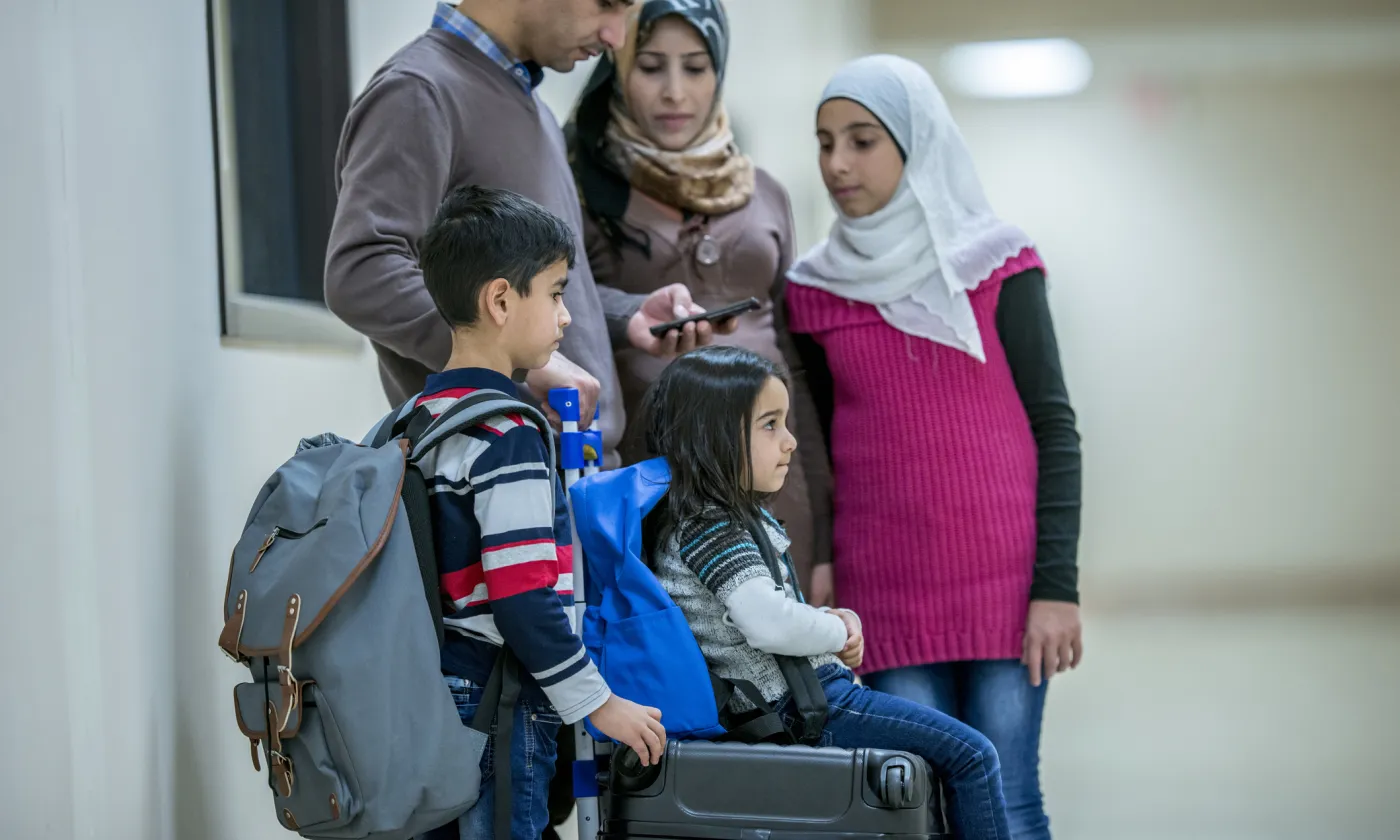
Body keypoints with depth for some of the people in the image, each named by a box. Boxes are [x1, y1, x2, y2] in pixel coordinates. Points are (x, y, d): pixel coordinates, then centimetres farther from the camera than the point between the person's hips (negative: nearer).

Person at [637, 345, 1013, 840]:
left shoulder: (739, 516, 13)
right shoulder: (708, 528, -18)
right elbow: (769, 622, -30)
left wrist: (835, 620, 4)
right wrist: (839, 632, -12)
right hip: (788, 702, -11)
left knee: (956, 749, 21)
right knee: (971, 754, -8)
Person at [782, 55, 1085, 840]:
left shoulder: (998, 263, 1)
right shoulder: (814, 289, 9)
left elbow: (1055, 427, -1)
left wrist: (1057, 586, -7)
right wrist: (814, 565, 2)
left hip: (1002, 579, -2)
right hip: (885, 590, 2)